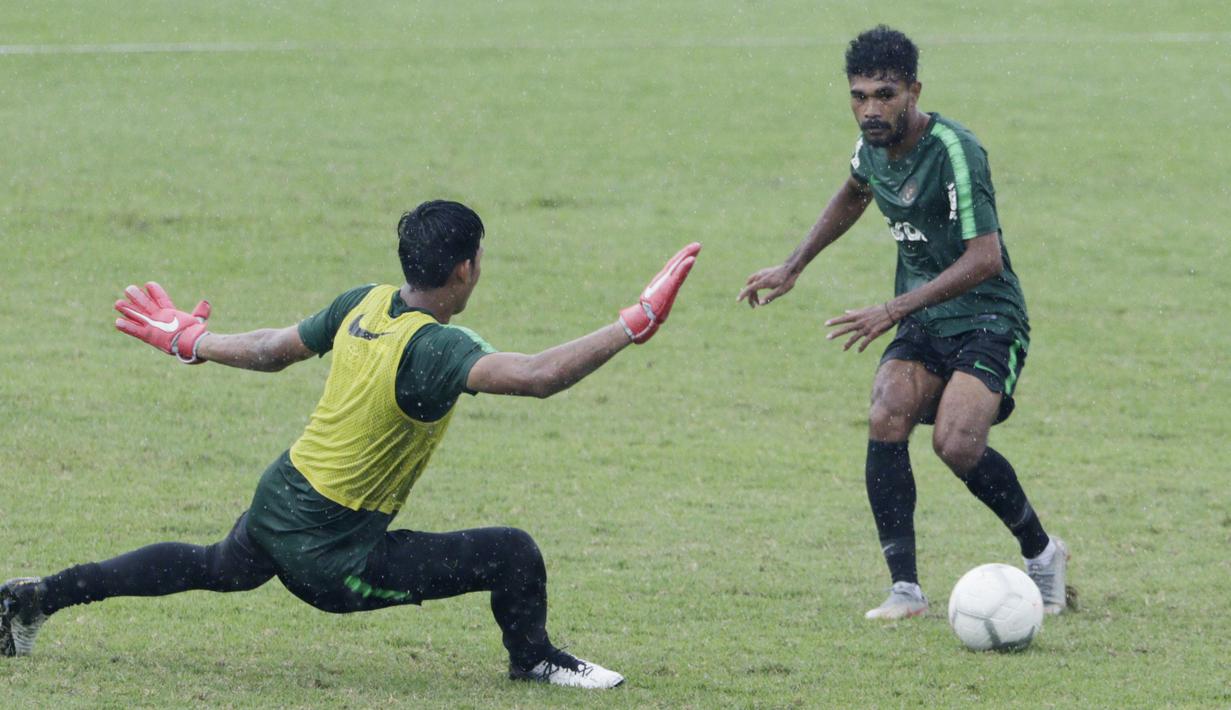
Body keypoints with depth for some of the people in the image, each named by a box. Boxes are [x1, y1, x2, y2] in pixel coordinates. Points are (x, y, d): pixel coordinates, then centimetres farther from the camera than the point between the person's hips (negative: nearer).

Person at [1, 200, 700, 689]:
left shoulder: (365, 305, -4)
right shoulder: (433, 349, -28)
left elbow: (274, 349, 10)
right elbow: (538, 375, -41)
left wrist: (190, 341, 27)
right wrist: (635, 323, -38)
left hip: (277, 501, 8)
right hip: (334, 555, -8)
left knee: (217, 568, 38)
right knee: (515, 555, -10)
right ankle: (535, 660, 18)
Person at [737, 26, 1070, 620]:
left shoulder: (953, 151, -22)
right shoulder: (873, 145, 3)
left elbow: (985, 259, -28)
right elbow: (853, 196, 29)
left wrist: (894, 310, -30)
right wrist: (792, 268, 25)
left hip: (987, 320, -7)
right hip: (923, 325, 7)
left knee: (957, 443, -26)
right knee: (886, 419, -20)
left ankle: (1041, 553, 0)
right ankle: (906, 589, -17)